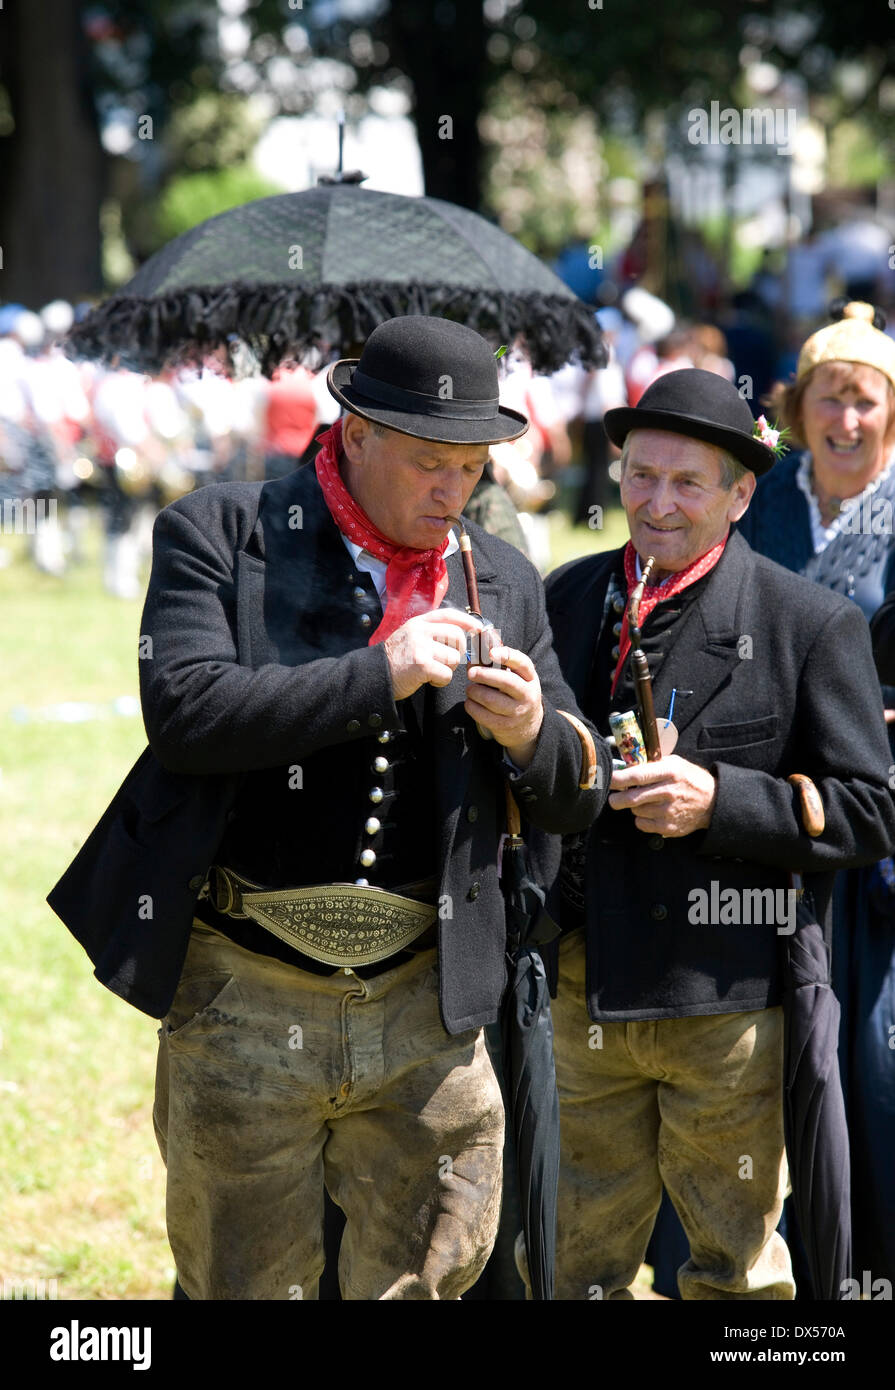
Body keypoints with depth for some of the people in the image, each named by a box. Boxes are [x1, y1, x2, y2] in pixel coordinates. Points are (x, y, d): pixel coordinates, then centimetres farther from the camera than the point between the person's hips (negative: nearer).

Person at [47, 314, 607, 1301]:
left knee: (431, 1274, 7)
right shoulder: (218, 535, -3)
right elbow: (184, 710, -18)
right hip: (245, 999, -3)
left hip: (424, 1001, 3)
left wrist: (532, 734, -10)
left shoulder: (506, 584, 10)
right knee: (244, 1285, 8)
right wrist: (378, 675, -20)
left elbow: (576, 799, 13)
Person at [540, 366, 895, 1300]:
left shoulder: (810, 625, -5)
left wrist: (719, 801, -19)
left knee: (737, 1270, 8)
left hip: (729, 1004, -4)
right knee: (575, 1263, 11)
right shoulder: (566, 599, 8)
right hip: (584, 995, 4)